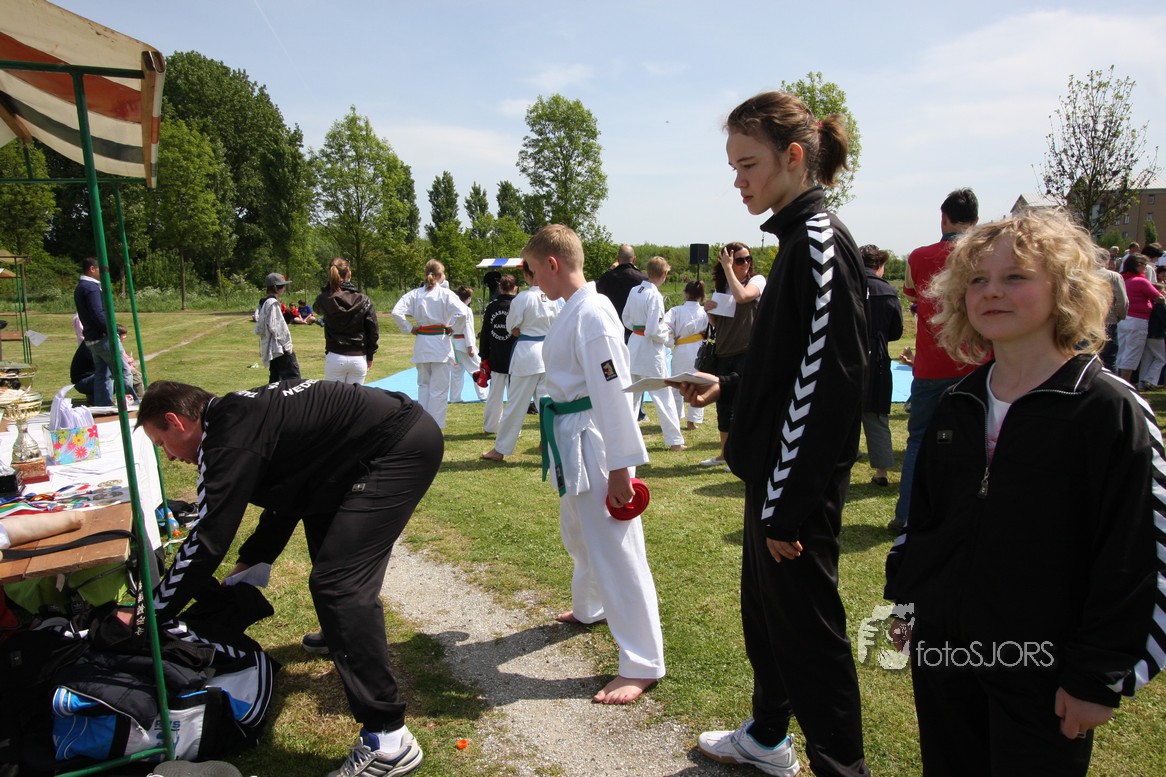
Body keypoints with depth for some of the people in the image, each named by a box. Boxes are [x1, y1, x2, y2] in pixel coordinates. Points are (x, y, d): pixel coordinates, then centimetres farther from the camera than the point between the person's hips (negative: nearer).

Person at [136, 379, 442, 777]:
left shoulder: (231, 433, -14)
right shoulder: (240, 414, 16)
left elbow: (208, 538, -14)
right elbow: (287, 496, 25)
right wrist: (247, 564, 24)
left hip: (402, 446, -11)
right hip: (401, 430, 11)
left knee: (337, 582, -14)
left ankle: (388, 738, -11)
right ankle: (345, 630, 55)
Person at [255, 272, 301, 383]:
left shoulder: (263, 303, 15)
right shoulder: (273, 303, -14)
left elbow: (259, 330, 15)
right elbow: (274, 327, -19)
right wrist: (287, 345, -16)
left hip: (270, 349, 10)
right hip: (279, 348, -10)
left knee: (275, 380, 14)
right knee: (293, 378, -13)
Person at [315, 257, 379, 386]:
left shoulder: (324, 299, -5)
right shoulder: (364, 300, -6)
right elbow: (373, 331, -2)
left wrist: (331, 283, 11)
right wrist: (370, 357, 9)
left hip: (335, 358, 0)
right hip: (358, 358, 0)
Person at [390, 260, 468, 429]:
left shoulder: (414, 294, 0)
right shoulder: (445, 294, -7)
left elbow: (396, 312, -9)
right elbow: (462, 312, -20)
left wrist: (409, 329, 2)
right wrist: (450, 327, -5)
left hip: (421, 344, 3)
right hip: (440, 344, -3)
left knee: (423, 385, 18)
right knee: (439, 388, 4)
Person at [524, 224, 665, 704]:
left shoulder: (592, 314, -20)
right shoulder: (571, 310, 11)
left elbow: (613, 392, -24)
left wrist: (620, 467, -23)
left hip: (593, 445, -10)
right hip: (571, 442, 10)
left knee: (615, 549, -4)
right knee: (578, 533, 26)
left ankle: (643, 664, 6)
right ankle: (588, 608, 50)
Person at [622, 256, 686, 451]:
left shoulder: (634, 291, 2)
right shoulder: (655, 296, -19)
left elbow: (626, 319, 11)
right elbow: (653, 330, -21)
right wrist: (666, 335, -3)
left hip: (634, 345, 7)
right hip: (650, 349, -7)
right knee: (663, 395, 2)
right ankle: (675, 440, 9)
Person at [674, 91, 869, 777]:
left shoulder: (820, 241, -18)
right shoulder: (801, 237, 11)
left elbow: (825, 384, -22)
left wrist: (786, 507, -21)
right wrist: (726, 387, 14)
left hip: (800, 489, -10)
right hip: (775, 477, 10)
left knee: (807, 629, 4)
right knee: (764, 610, 23)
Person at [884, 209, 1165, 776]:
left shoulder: (1110, 411, -13)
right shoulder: (957, 406, 4)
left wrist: (1100, 679, -13)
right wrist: (905, 593, 11)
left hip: (1042, 674, -5)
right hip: (943, 650, 5)